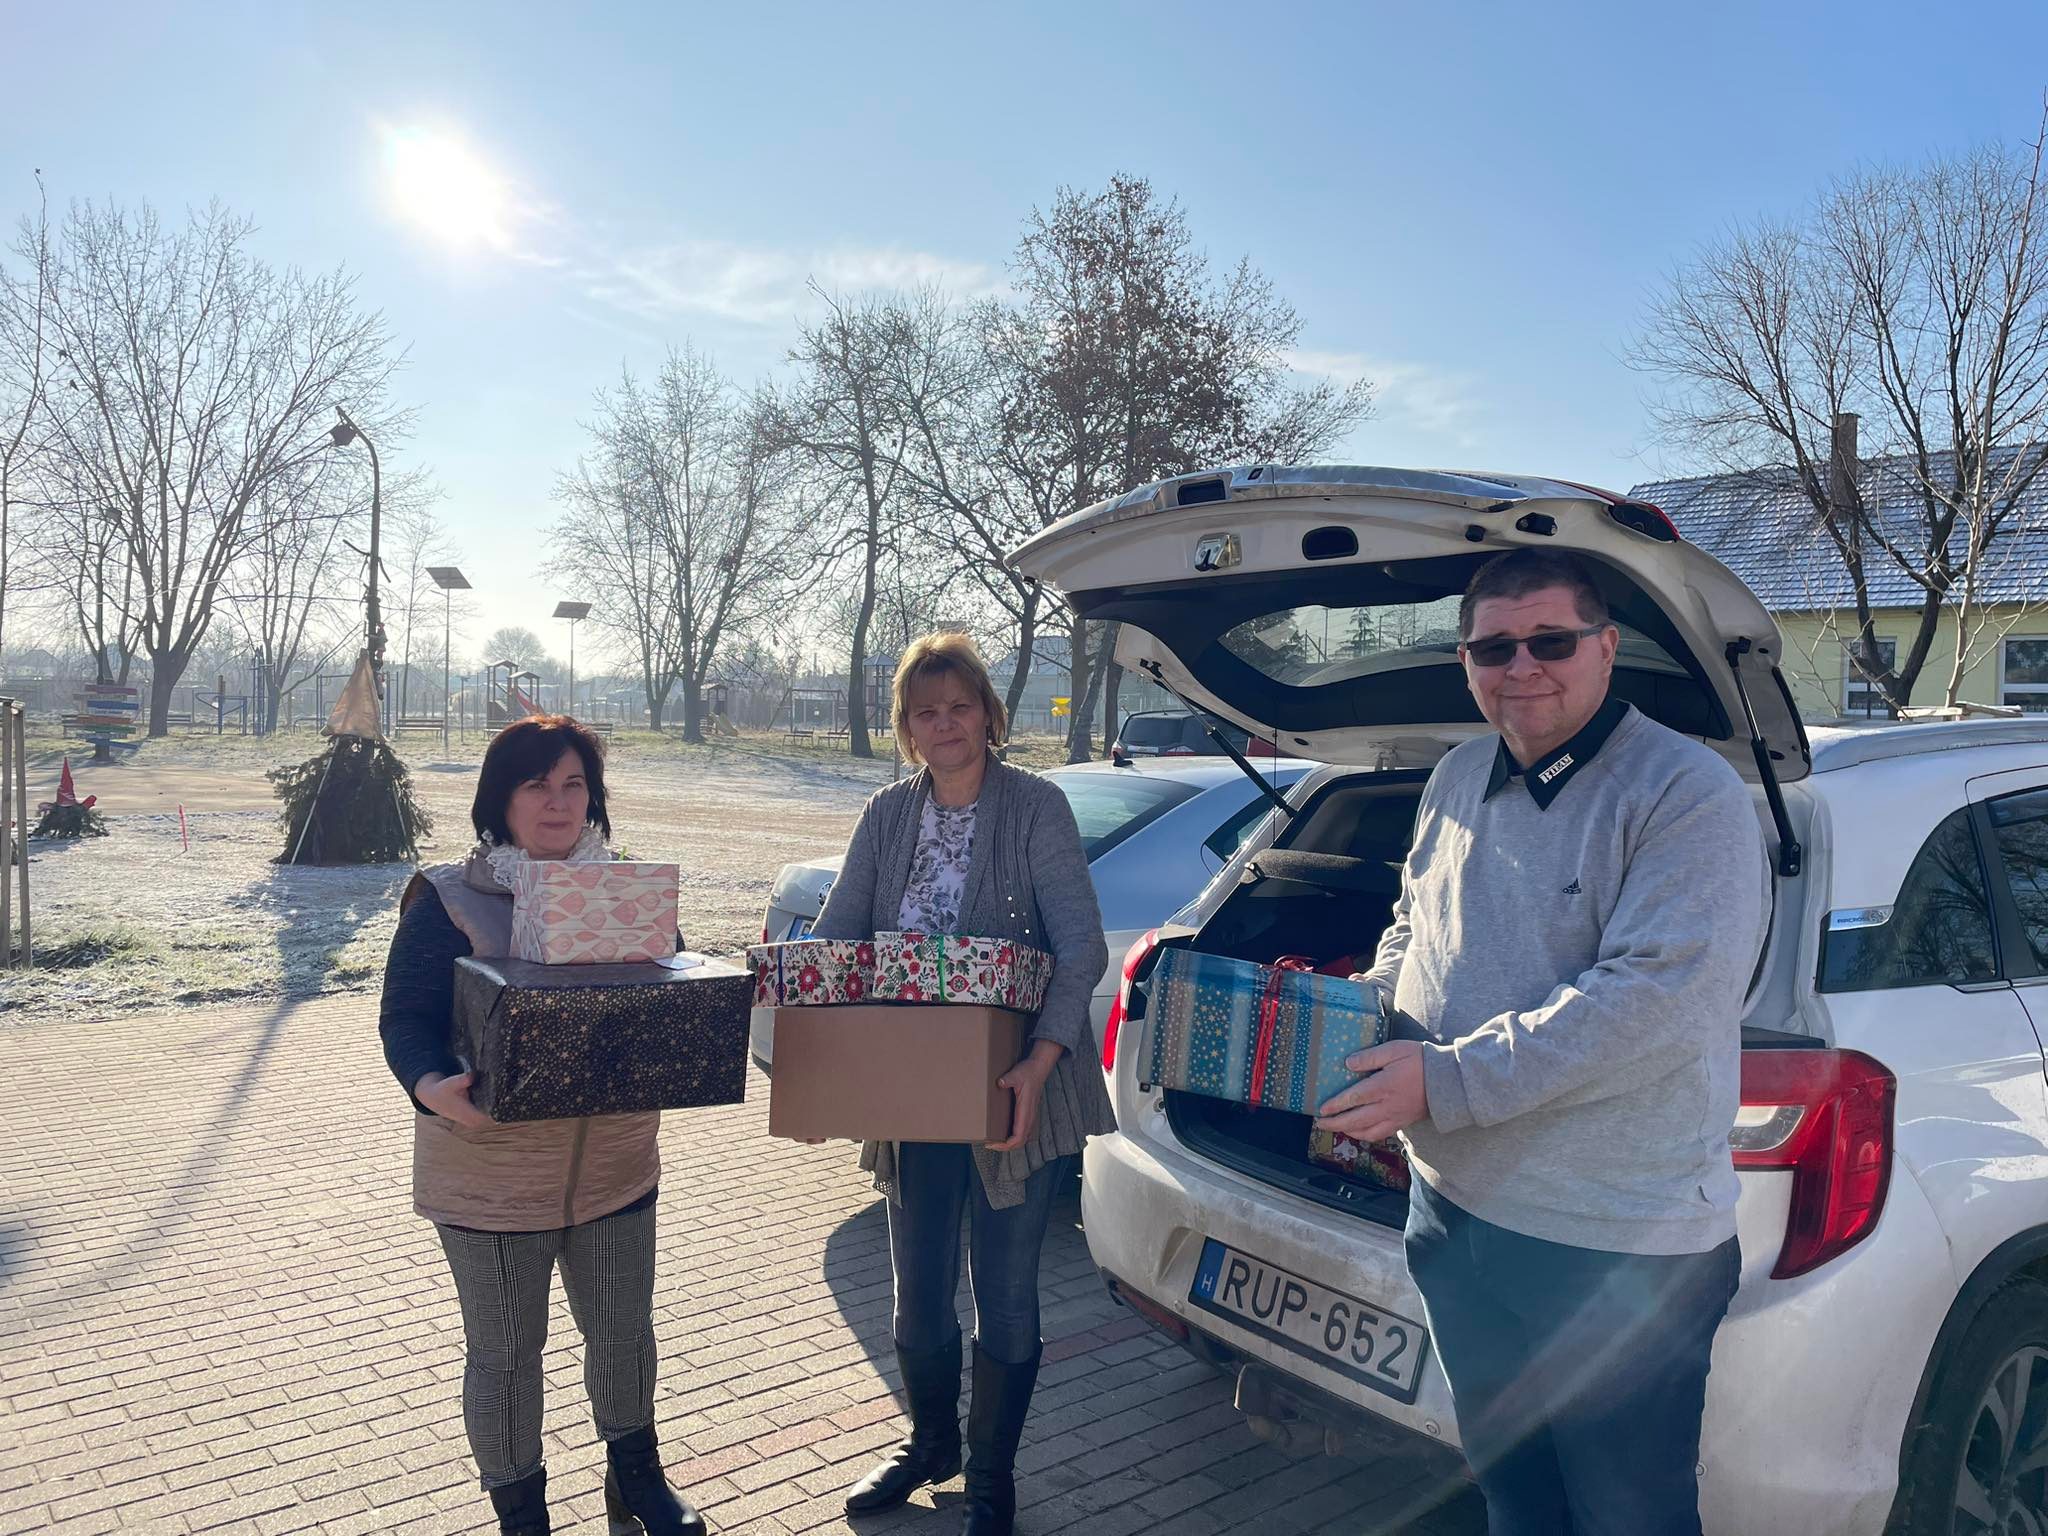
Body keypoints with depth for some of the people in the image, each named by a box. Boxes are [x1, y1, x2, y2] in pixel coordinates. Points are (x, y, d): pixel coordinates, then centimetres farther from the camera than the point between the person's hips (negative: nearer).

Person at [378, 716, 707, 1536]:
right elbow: (407, 1019, -11)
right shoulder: (449, 898, -9)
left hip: (615, 1164, 4)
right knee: (505, 1352, 12)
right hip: (489, 1179, -3)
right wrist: (433, 1088, -32)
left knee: (624, 1330, 18)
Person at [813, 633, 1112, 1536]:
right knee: (918, 1291, 18)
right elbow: (835, 936, 0)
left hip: (1012, 1095, -4)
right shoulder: (887, 818, 4)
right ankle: (930, 1445, 44)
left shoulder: (1036, 809, -10)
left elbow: (1081, 946, -16)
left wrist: (1040, 1062, -29)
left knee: (1005, 1299, 11)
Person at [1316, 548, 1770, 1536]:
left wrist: (1446, 1081, -25)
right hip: (1454, 1208, 7)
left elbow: (1654, 1000, -26)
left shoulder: (1686, 796, -16)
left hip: (1616, 1253, -7)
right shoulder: (1458, 778, 7)